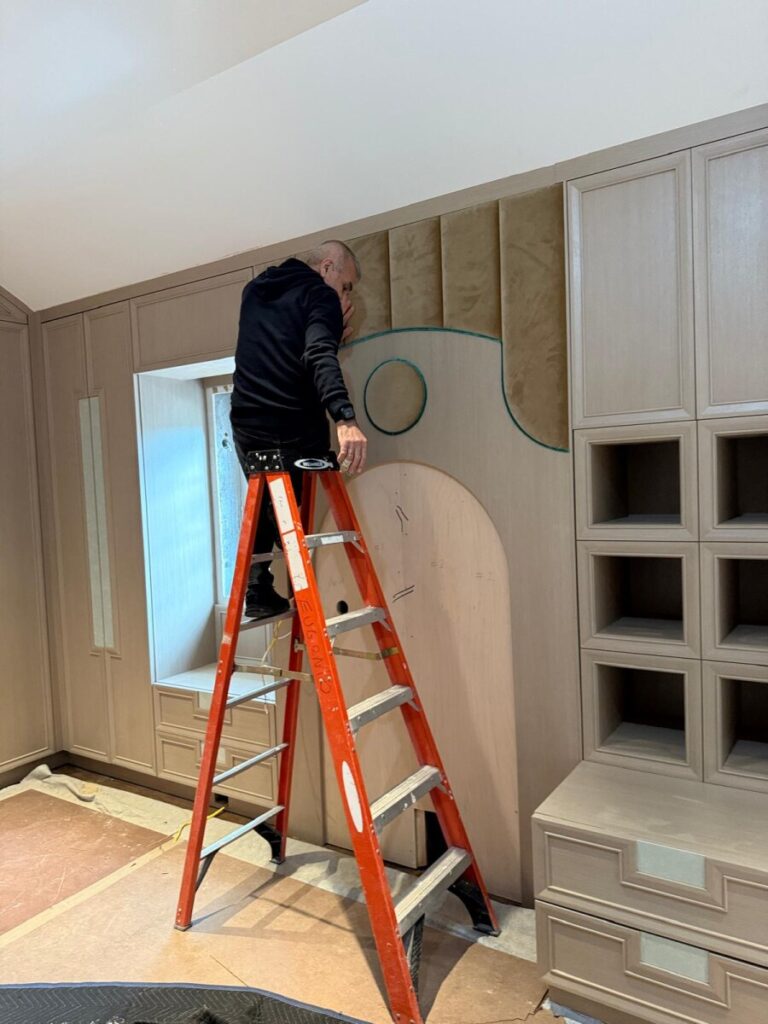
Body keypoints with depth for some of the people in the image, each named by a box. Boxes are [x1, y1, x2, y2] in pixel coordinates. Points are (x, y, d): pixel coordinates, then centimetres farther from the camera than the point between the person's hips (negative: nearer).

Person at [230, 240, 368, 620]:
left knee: (263, 506, 23)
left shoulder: (254, 290, 19)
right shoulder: (319, 295, -5)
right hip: (297, 428, -5)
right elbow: (320, 358, -24)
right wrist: (345, 418, -38)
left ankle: (258, 589, 17)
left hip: (247, 423, 6)